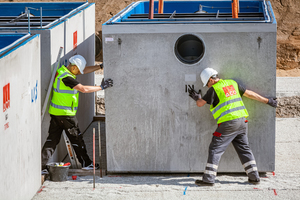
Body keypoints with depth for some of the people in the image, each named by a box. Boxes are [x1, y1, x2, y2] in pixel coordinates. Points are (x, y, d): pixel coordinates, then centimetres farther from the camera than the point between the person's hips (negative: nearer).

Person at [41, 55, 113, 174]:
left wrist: (100, 67, 14)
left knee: (52, 139, 7)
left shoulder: (62, 70, 9)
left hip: (55, 112, 9)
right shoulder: (66, 77, -20)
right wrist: (101, 87, -16)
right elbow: (83, 89, -24)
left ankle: (41, 166, 0)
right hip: (66, 114, -9)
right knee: (76, 139, 6)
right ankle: (86, 163, 18)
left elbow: (84, 70, 16)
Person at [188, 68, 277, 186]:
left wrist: (197, 97, 23)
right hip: (242, 121, 7)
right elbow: (250, 94, 18)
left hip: (228, 123, -7)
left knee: (215, 149, -1)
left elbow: (200, 104, -1)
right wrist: (268, 101, 26)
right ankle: (254, 177, 16)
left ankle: (208, 179, -4)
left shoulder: (214, 89, -6)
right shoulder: (232, 83, 14)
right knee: (244, 149, 16)